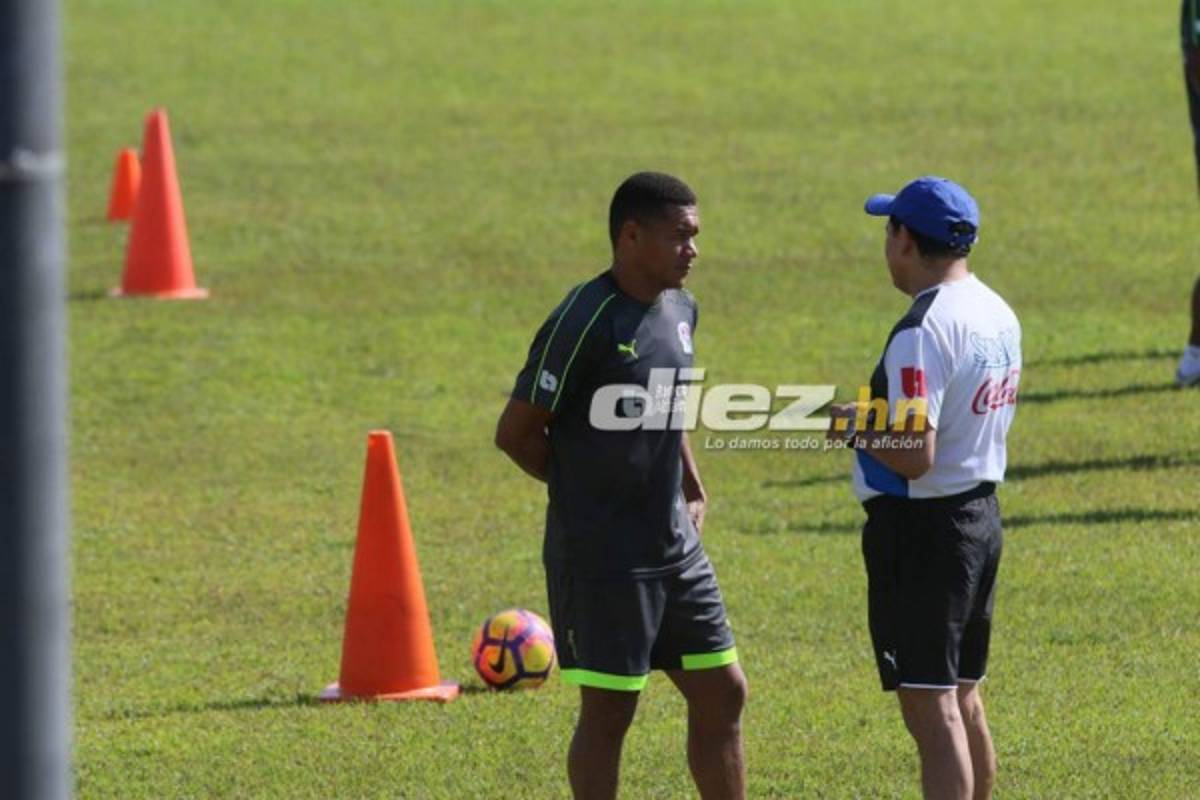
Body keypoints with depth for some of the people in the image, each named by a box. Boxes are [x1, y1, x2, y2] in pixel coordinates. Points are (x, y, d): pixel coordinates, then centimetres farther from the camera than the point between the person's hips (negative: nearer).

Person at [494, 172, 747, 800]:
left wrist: (692, 492, 14)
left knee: (721, 693, 9)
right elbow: (516, 432, -12)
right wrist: (585, 487, -1)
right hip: (600, 555, -8)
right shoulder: (585, 321, -16)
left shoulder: (680, 311, 9)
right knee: (608, 711, 0)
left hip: (675, 548, 8)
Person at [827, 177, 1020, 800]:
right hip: (981, 513, 9)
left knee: (930, 709, -10)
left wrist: (857, 429, -8)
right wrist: (880, 419, 15)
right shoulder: (998, 315, 8)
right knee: (962, 698, 19)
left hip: (921, 526, -9)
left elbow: (915, 455, -25)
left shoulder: (923, 332, -21)